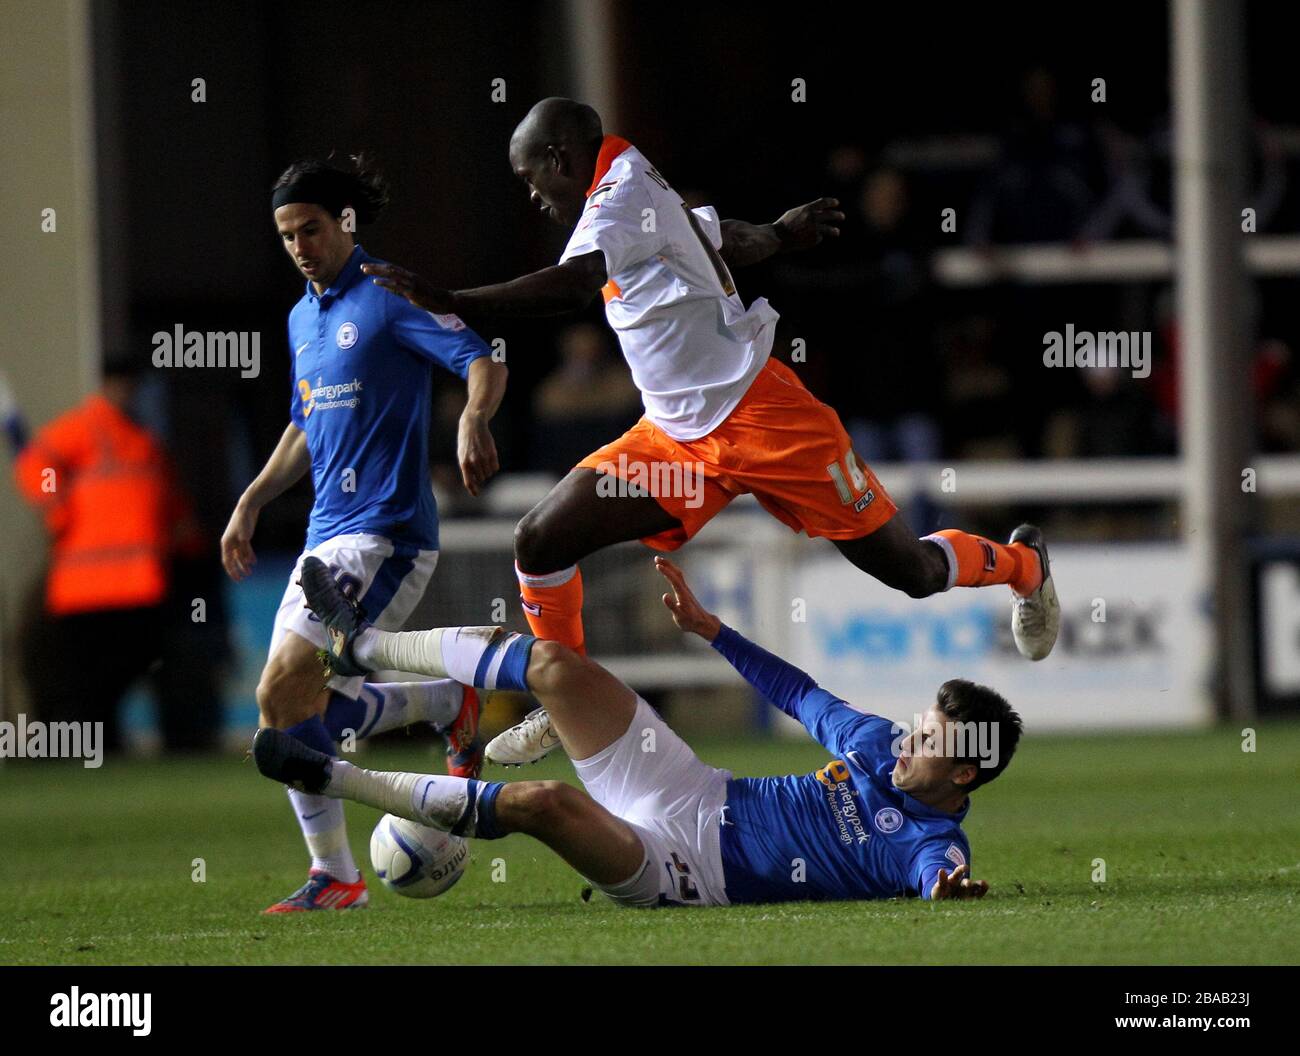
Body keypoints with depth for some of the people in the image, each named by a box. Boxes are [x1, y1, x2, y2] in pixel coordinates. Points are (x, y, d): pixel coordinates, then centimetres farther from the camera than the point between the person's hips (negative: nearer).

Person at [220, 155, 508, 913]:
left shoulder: (390, 298, -7)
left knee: (284, 695, -18)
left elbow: (485, 362, -18)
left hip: (385, 535, -9)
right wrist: (252, 502, 23)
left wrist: (474, 419, -38)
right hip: (327, 532, 9)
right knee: (299, 707, 2)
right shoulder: (303, 318, 18)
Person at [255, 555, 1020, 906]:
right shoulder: (879, 746, 6)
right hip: (700, 793, 8)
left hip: (681, 866, -8)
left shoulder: (930, 843, -16)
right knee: (552, 662, -1)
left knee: (545, 803, -32)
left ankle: (335, 781, -17)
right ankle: (362, 644, 18)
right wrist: (707, 627, 20)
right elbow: (798, 692, 18)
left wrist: (947, 886, -65)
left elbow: (937, 869, -39)